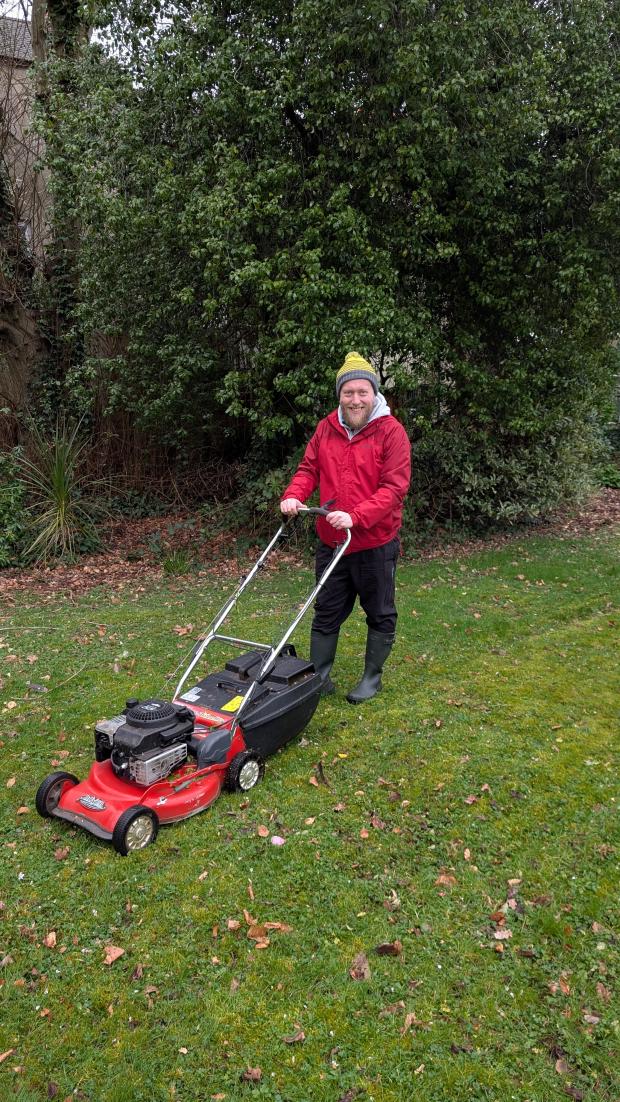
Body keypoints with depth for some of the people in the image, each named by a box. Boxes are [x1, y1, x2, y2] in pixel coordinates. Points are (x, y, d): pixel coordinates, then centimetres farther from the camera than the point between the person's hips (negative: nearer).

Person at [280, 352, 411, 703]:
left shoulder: (391, 431, -11)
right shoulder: (326, 428, 4)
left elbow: (394, 487, -18)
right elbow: (309, 469, 8)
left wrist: (355, 517, -29)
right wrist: (294, 495, -13)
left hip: (376, 544, -4)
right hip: (331, 541, 4)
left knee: (380, 614, 11)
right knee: (326, 613, 12)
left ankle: (372, 677, 28)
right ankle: (319, 677, 25)